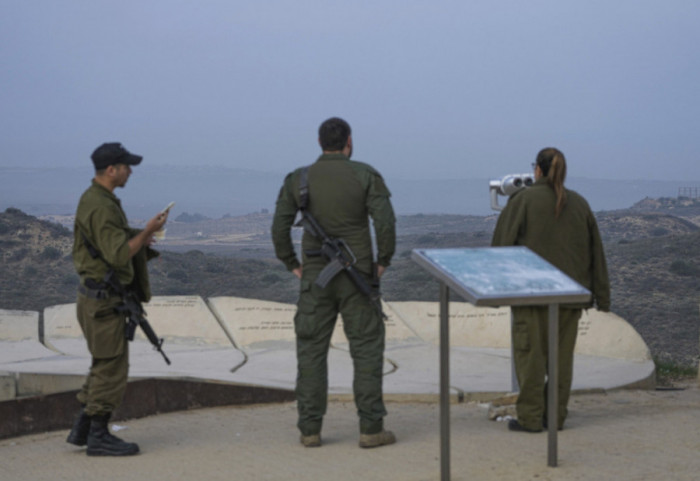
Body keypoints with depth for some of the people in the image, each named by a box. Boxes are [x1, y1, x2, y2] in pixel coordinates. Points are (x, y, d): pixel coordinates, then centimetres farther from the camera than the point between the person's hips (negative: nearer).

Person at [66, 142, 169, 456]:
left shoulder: (92, 199, 13)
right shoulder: (102, 207, -20)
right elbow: (118, 256, -25)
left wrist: (139, 241, 16)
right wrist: (146, 232, -19)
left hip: (98, 295, 11)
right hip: (104, 297, -11)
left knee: (105, 365, 17)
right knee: (111, 366, -3)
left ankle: (82, 429, 20)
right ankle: (98, 437, 3)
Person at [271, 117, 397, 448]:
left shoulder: (298, 179, 0)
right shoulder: (366, 176, -5)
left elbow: (279, 228, -3)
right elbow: (385, 222, -14)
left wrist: (293, 265, 8)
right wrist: (383, 261, -1)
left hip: (315, 276, 2)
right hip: (357, 277, -2)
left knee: (311, 351, 8)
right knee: (366, 349, 4)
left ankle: (310, 430, 7)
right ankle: (370, 428, 2)